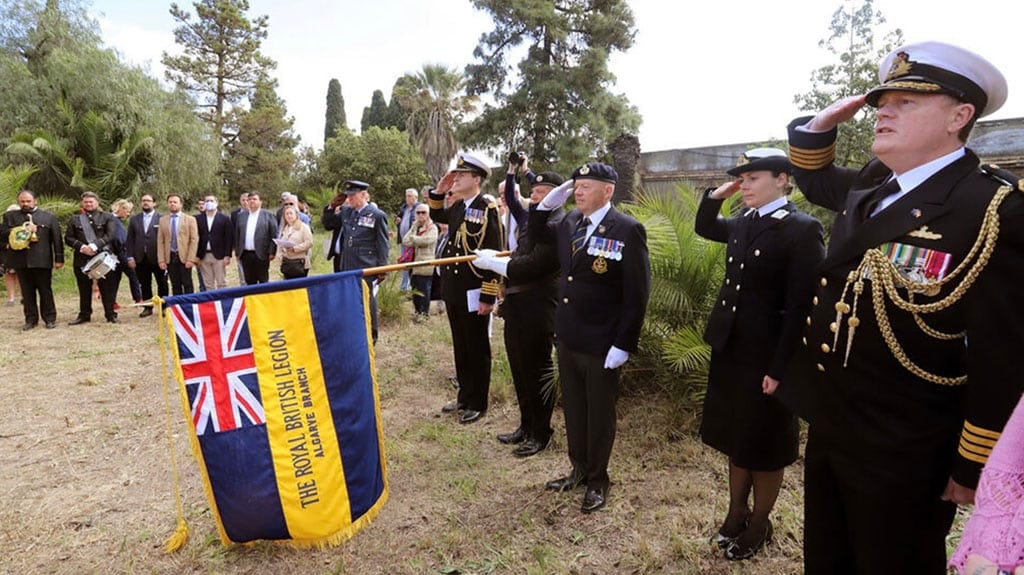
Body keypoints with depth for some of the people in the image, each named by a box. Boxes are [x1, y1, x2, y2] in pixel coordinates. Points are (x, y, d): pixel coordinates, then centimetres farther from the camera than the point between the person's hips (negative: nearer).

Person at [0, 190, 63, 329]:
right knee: (27, 292, 7)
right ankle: (31, 319, 14)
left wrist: (59, 258, -3)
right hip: (21, 260, 2)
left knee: (45, 291, 5)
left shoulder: (49, 217, 6)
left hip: (42, 260, -2)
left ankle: (50, 319, 11)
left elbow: (57, 239, 2)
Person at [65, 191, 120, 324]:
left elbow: (110, 235, -8)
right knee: (84, 289, 10)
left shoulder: (108, 217, 4)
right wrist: (82, 247, -11)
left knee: (107, 288, 1)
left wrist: (94, 246, -19)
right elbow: (68, 238, 6)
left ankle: (110, 314, 9)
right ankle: (84, 315, 19)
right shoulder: (75, 219, 11)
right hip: (82, 259, 3)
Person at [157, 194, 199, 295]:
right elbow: (160, 242, 8)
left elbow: (194, 240, -4)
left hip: (184, 257, -2)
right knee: (175, 286, 5)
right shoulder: (163, 220, 10)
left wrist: (190, 259, -11)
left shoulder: (190, 219, 2)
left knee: (187, 285, 0)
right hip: (170, 257, 3)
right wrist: (161, 260, -1)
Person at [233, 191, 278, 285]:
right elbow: (237, 235, 12)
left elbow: (274, 235, -4)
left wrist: (272, 252, -9)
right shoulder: (241, 216, 12)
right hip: (246, 255, 4)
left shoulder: (268, 215, 0)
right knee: (249, 282, 9)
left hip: (261, 255, -4)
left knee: (263, 282, 3)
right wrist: (237, 252, 7)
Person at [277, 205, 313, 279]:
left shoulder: (303, 227, -1)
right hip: (286, 263, 6)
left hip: (299, 263, -5)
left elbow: (309, 243, -11)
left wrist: (295, 249, -16)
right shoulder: (284, 228, 18)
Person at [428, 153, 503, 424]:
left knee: (477, 350, 7)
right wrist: (439, 192, 11)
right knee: (460, 347, 17)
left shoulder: (488, 210, -15)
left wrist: (488, 297, -18)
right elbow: (437, 216, 30)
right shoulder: (457, 207, 8)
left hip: (474, 294, -8)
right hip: (453, 291, 8)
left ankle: (477, 404, 20)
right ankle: (464, 397, 31)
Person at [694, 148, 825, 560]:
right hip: (729, 348, 7)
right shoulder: (742, 223, 6)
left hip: (766, 355, -7)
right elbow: (704, 228, 26)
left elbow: (801, 306, -19)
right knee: (735, 436, 19)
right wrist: (716, 195, 8)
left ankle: (760, 523, 32)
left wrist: (780, 368, -19)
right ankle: (737, 512, 37)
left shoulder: (801, 229, -16)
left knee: (764, 444, 12)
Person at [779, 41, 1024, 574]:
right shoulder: (872, 185, 2)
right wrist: (824, 121, 5)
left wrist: (973, 468, -13)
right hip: (828, 425, 7)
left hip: (902, 452, -7)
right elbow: (814, 180, 24)